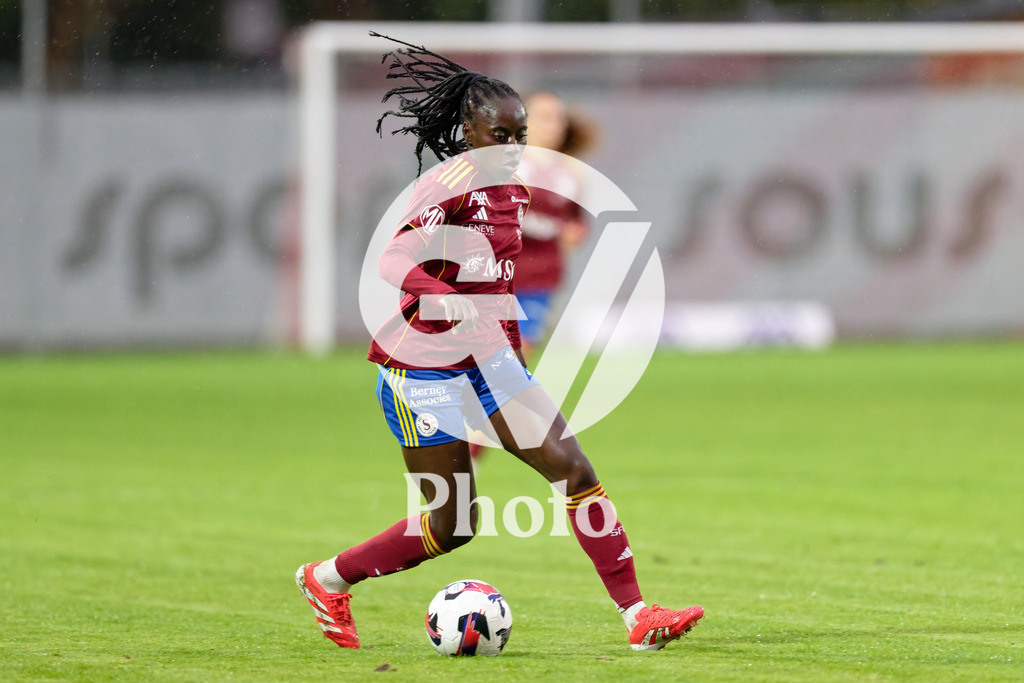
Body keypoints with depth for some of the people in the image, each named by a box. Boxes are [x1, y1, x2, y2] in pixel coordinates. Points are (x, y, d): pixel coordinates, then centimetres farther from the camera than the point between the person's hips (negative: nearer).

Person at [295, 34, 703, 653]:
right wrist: (444, 300, -45)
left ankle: (637, 615, -6)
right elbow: (395, 261, -28)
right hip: (422, 368, -8)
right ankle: (327, 579, 19)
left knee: (573, 469, -5)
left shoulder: (513, 192, 9)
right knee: (452, 526, -3)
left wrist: (517, 363, 21)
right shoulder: (450, 184, -16)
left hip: (486, 361, 8)